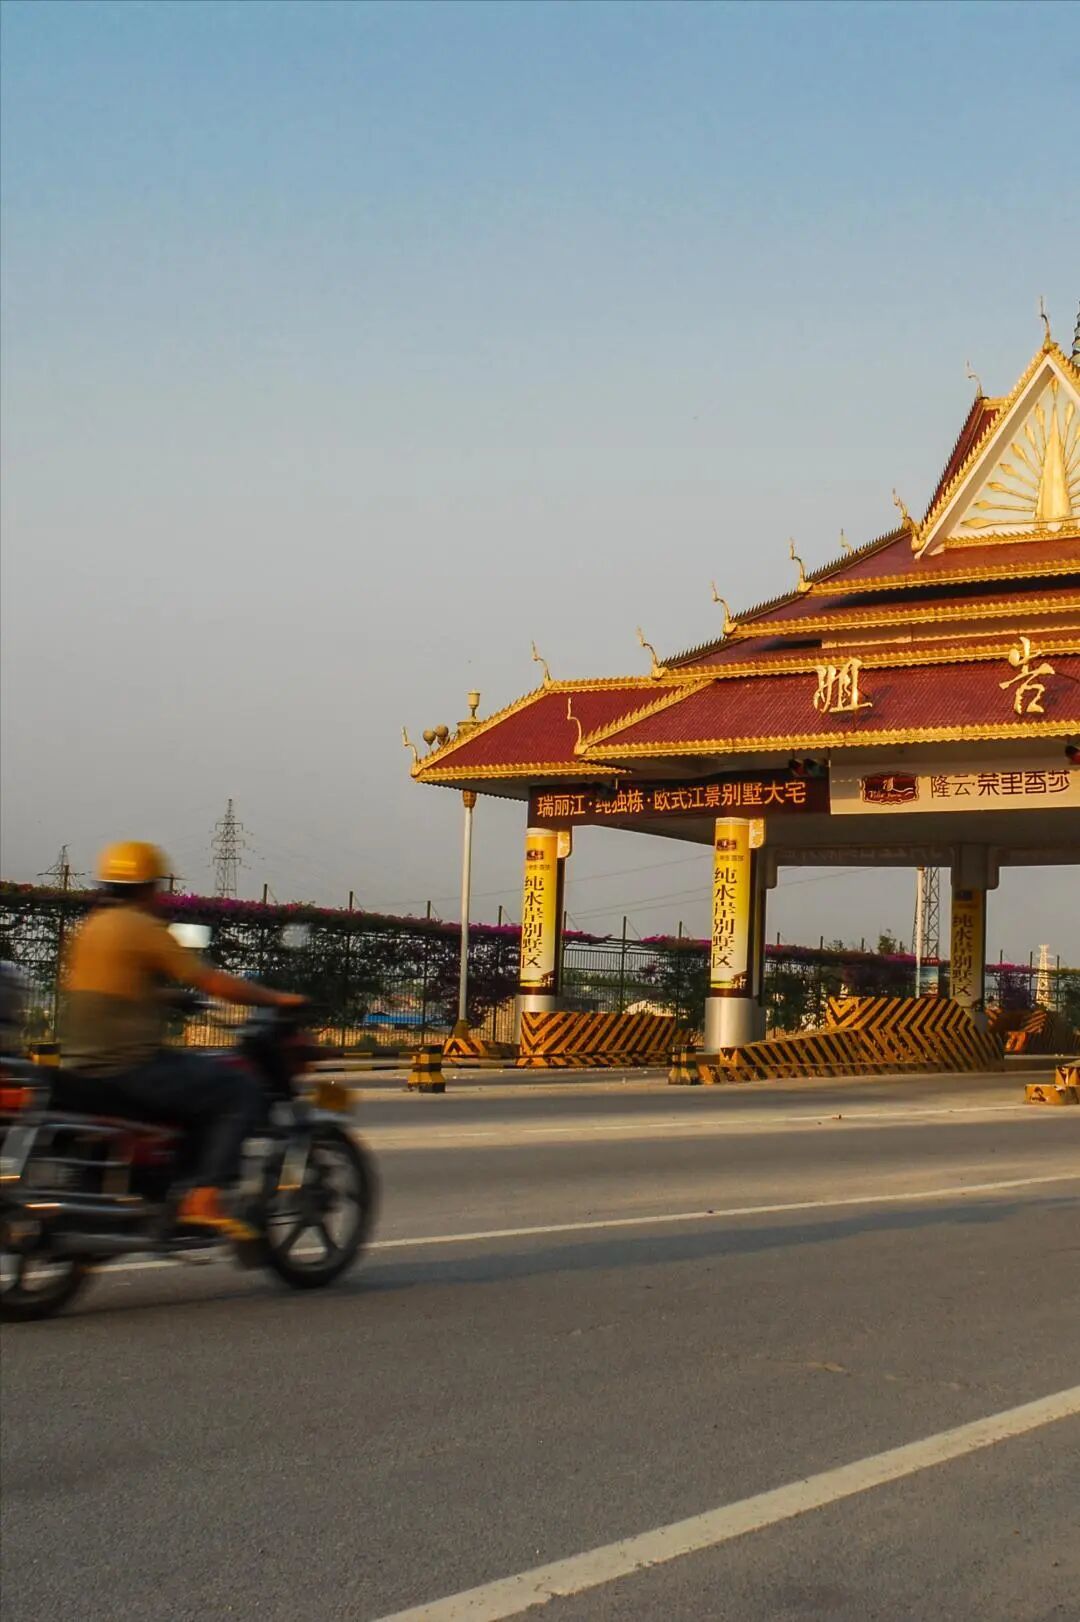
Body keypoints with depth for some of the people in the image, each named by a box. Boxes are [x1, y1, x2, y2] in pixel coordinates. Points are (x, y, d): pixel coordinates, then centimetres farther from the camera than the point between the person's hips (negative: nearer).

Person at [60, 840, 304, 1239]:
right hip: (129, 1069, -9)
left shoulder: (90, 927, 15)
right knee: (242, 1090, -5)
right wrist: (277, 998, 0)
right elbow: (214, 983, -11)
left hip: (80, 1071, 9)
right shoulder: (144, 928, -10)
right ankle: (204, 1198, -14)